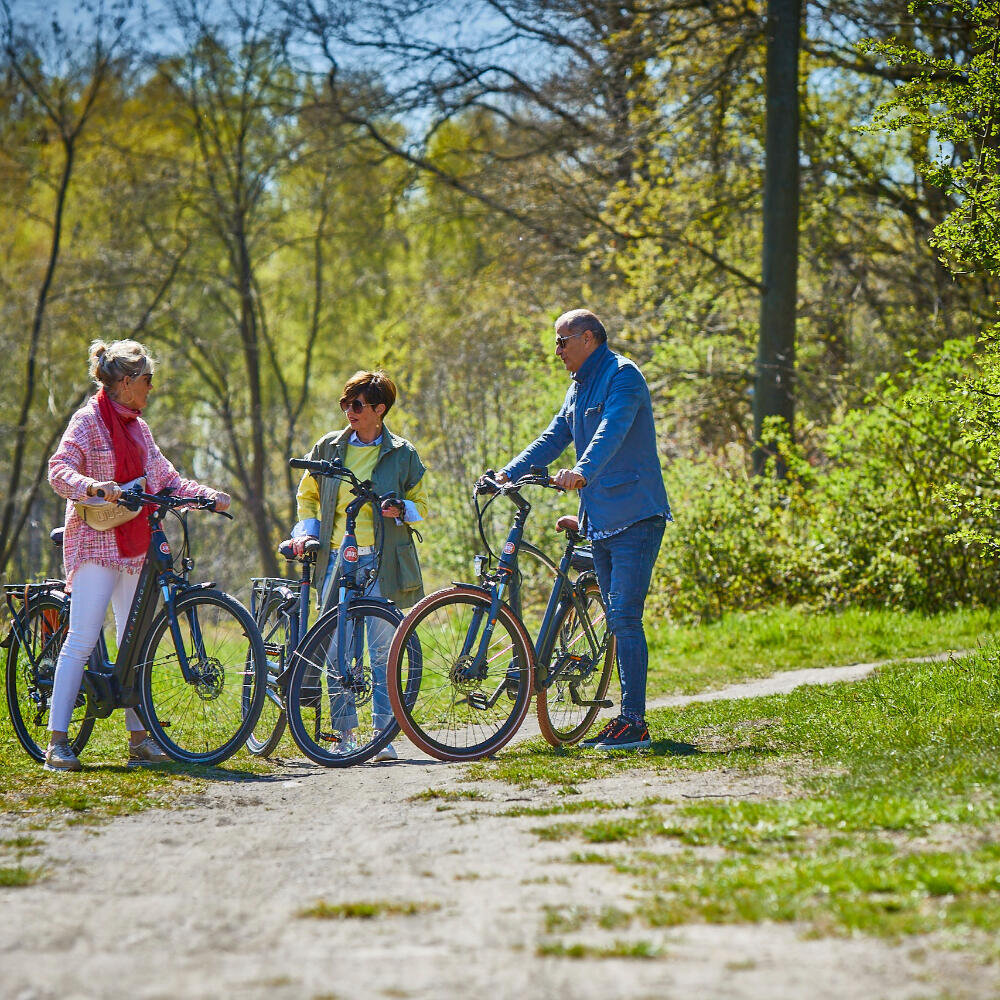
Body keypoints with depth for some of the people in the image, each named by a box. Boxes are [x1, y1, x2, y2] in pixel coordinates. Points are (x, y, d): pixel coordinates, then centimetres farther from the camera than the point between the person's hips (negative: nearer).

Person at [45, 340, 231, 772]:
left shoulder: (138, 427, 18)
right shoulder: (89, 419, -5)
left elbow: (166, 479, 19)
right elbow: (60, 469, -17)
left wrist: (209, 495, 4)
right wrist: (92, 486, -36)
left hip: (135, 547, 7)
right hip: (96, 542, -7)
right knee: (82, 638, -11)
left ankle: (139, 738, 11)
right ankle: (57, 741, -9)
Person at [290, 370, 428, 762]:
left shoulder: (402, 454, 5)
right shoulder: (328, 448, 10)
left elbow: (420, 504, 13)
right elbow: (308, 497, 21)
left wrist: (401, 510, -8)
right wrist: (305, 531, 6)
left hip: (383, 561, -2)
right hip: (337, 560, 2)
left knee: (383, 649, -5)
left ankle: (384, 734, -1)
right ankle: (345, 733, 8)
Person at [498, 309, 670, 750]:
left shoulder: (622, 375, -11)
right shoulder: (580, 386, 18)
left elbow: (612, 431, -27)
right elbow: (554, 437, 17)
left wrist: (581, 471, -44)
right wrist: (509, 473, 3)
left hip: (635, 516, -9)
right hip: (600, 521, 9)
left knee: (624, 617, -13)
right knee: (618, 620, 10)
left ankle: (634, 723, -13)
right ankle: (628, 718, 14)